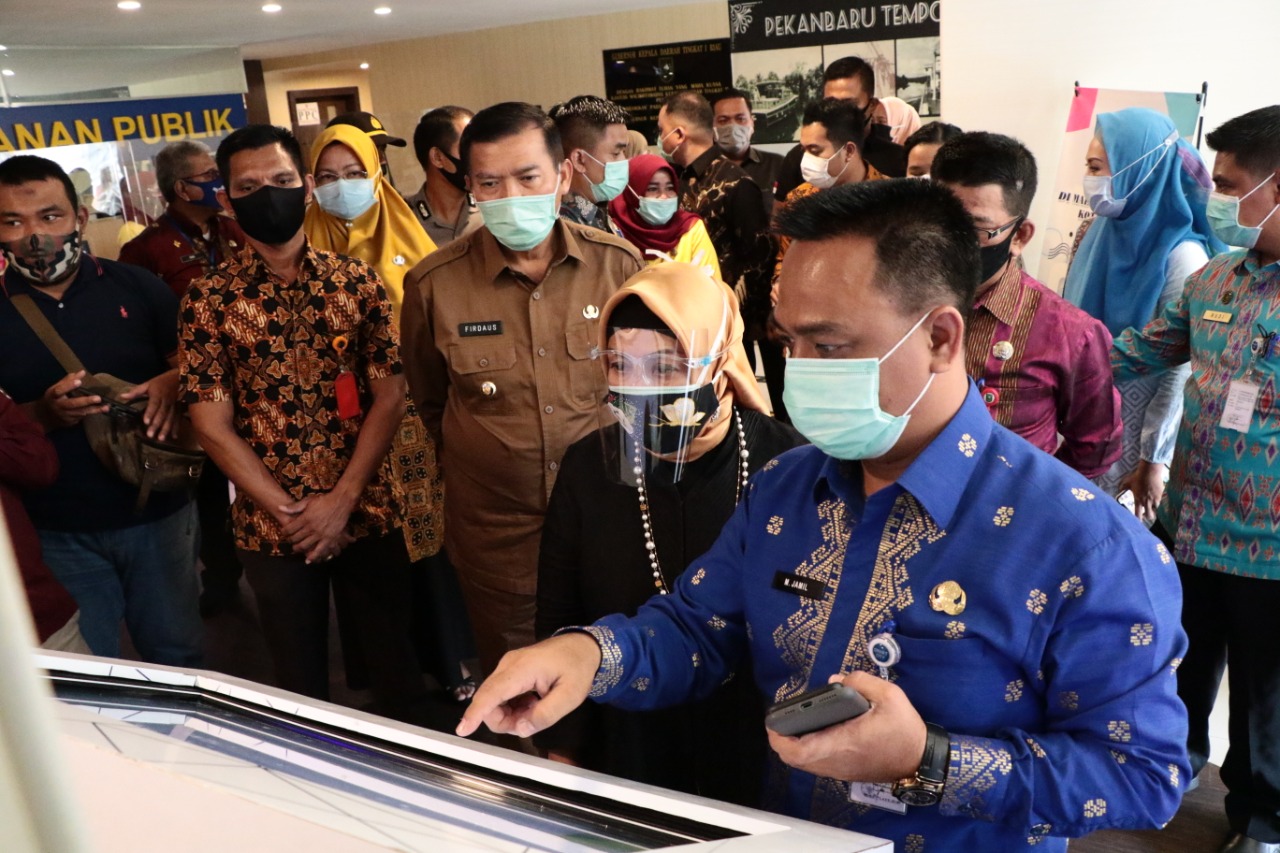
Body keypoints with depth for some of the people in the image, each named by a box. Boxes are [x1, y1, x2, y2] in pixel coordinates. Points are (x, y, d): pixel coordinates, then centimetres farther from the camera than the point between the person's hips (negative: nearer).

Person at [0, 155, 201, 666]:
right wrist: (42, 414, -21)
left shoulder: (136, 287, 0)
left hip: (157, 513, 1)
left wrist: (173, 383, -17)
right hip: (55, 533, 0)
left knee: (177, 658, 16)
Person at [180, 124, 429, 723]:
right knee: (299, 678, 15)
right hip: (269, 527, 0)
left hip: (367, 512, 1)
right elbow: (212, 425, -4)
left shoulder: (357, 282, 0)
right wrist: (288, 513, -11)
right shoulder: (208, 301, -2)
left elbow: (389, 398, -3)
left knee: (392, 662, 14)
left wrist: (340, 501, -11)